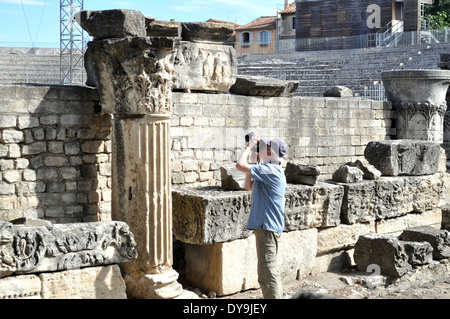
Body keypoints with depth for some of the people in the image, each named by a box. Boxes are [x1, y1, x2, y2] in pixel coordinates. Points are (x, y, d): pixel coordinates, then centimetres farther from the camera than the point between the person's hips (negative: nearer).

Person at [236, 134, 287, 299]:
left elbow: (240, 165, -23)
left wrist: (249, 146, -7)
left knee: (267, 273, -9)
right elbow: (248, 186, 22)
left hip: (267, 226, -11)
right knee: (271, 271, 20)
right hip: (266, 225, 11)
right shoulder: (273, 171, 16)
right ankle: (277, 295, 31)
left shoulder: (270, 170, -17)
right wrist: (253, 161, 16)